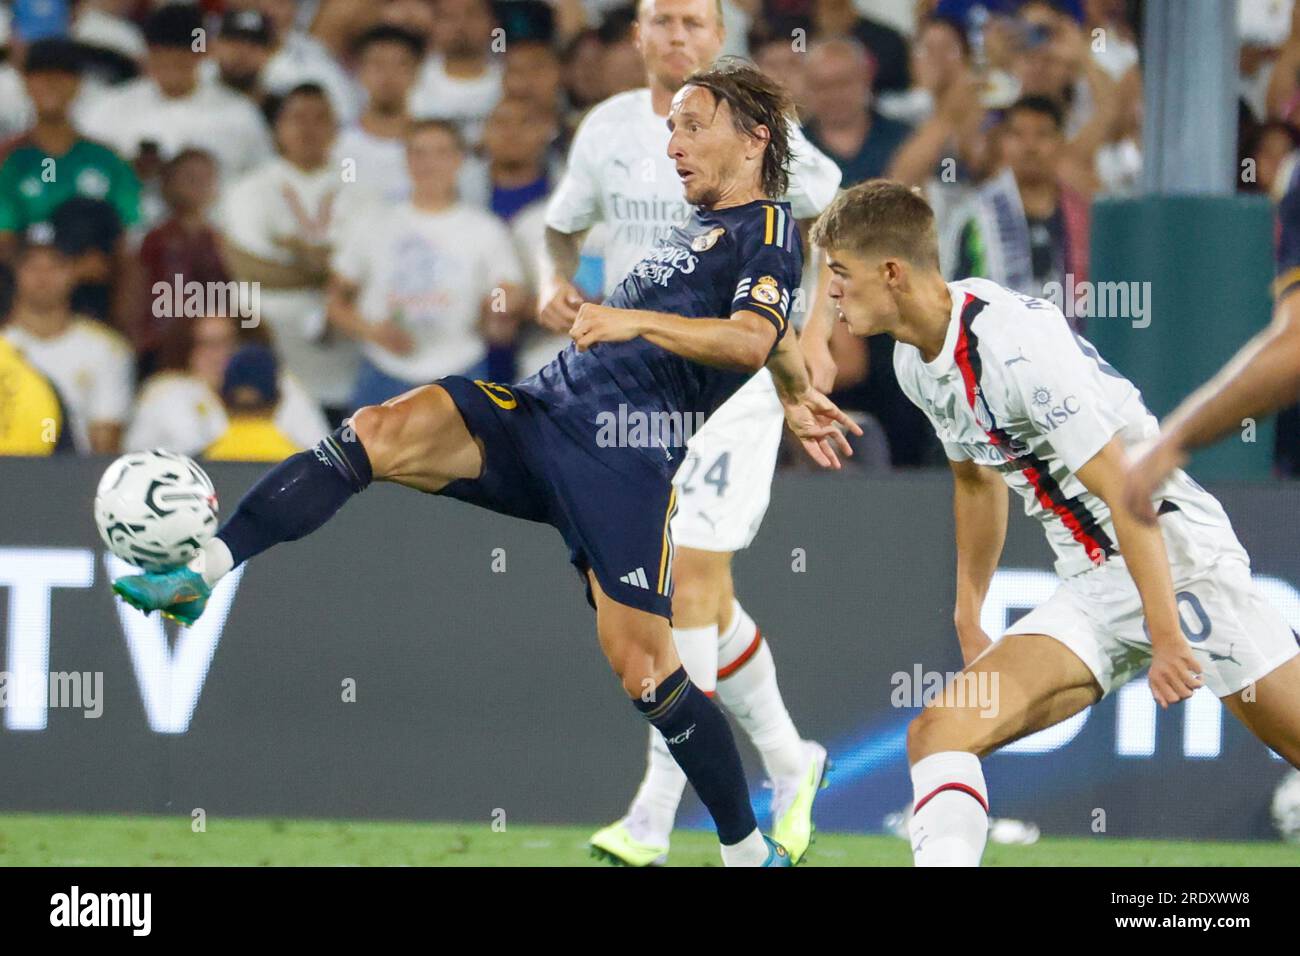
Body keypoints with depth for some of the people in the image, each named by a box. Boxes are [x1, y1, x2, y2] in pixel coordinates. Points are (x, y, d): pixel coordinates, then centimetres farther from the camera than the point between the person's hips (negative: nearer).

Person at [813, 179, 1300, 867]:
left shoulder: (1012, 339, -21)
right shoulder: (914, 359, 6)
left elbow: (1124, 488, -21)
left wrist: (1167, 637, -21)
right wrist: (969, 624, 27)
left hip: (1179, 562, -8)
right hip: (1091, 590, 8)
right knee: (938, 733, -10)